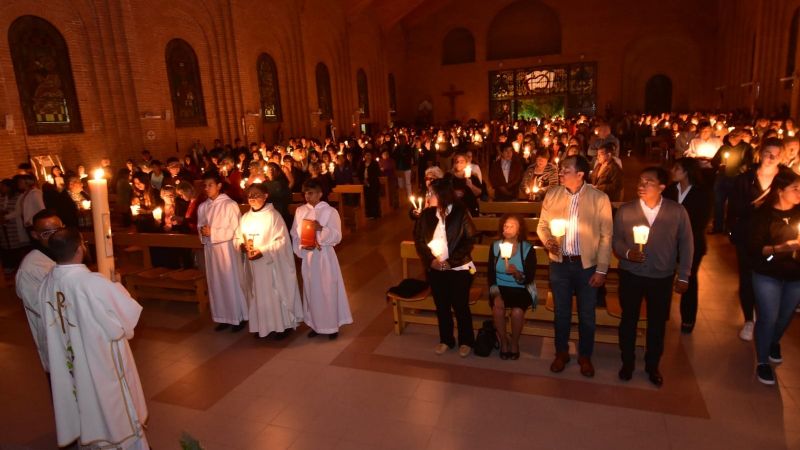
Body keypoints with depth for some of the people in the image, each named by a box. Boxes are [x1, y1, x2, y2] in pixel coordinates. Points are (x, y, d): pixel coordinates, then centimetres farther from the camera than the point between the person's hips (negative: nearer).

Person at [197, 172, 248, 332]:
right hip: (210, 248, 6)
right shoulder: (202, 207, 6)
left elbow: (235, 229, -12)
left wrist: (213, 232, -15)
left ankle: (239, 317, 15)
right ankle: (223, 317, 23)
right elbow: (200, 226, 17)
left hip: (227, 248, -5)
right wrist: (202, 231, -7)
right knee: (216, 283, 11)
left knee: (232, 282, 2)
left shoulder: (230, 204, -10)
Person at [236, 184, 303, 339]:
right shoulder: (245, 217, 9)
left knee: (276, 294, 2)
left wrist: (263, 251, -23)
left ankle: (282, 325, 15)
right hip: (253, 264, 6)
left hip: (271, 263, -6)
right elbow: (238, 237, 13)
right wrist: (241, 245, -10)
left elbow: (282, 240, -15)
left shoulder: (273, 215, -10)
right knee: (257, 295, 13)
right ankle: (262, 326, 26)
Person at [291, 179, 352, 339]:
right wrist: (301, 246, -12)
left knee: (327, 291, 2)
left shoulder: (330, 211, -8)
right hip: (307, 256, 4)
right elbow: (295, 235, 7)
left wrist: (321, 228, -26)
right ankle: (315, 324, 26)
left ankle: (332, 326, 16)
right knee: (311, 291, 12)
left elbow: (337, 236, -11)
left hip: (324, 256, -4)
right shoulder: (300, 211, 4)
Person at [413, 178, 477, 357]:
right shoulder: (427, 214, -1)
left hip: (458, 268, -3)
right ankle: (446, 340, 33)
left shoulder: (460, 213, -10)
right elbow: (419, 239, 3)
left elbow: (469, 240, -10)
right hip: (435, 268, 3)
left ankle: (466, 341, 27)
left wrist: (451, 261, -15)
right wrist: (430, 259, -9)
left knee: (460, 306, 7)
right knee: (441, 306, 15)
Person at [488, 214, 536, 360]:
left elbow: (529, 279, -7)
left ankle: (515, 342, 0)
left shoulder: (528, 248, -5)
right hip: (500, 288, 2)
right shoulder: (495, 246, 0)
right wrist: (496, 294, -15)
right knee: (498, 307, -29)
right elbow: (491, 274, 0)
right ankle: (503, 341, -4)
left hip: (520, 290, -1)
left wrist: (517, 273, -29)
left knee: (517, 311, -29)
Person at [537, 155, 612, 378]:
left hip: (587, 264, -2)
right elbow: (542, 224, 7)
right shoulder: (551, 195, -3)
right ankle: (561, 353, 35)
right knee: (561, 312, 15)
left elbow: (606, 236, -8)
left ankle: (585, 356, 33)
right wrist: (547, 240, -16)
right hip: (559, 263, 2)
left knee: (586, 315, 12)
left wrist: (601, 270, -9)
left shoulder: (599, 198, -10)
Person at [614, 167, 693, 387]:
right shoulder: (624, 211, -8)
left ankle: (652, 365, 36)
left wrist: (683, 276, 0)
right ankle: (627, 362, 34)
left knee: (657, 323, 15)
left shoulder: (677, 212, -7)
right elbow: (616, 240, -2)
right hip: (631, 275, 0)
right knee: (628, 320, 13)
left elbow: (686, 244, 0)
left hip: (662, 277, 0)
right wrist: (627, 253, -24)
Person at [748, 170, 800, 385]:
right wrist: (780, 248, -30)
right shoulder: (764, 213, -12)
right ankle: (762, 361, 18)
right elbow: (754, 247, -15)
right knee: (767, 318, 0)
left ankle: (774, 343, 46)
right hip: (768, 275, -4)